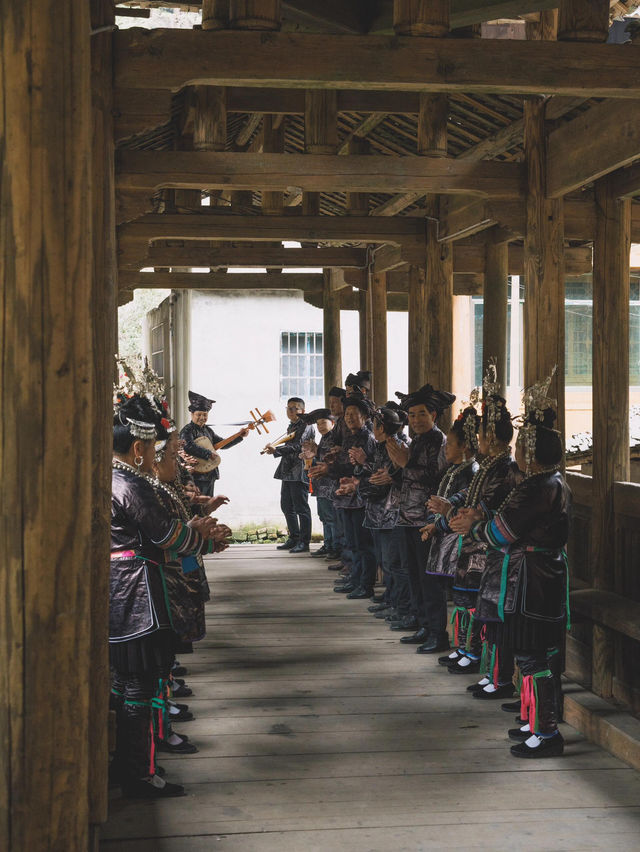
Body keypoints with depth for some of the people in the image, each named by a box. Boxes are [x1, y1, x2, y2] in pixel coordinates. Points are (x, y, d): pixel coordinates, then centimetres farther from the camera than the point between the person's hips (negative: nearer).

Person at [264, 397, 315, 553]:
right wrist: (275, 451, 8)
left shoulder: (306, 426, -9)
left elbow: (297, 446, -20)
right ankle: (294, 539, 23)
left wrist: (276, 450, -23)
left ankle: (304, 542, -3)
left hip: (299, 472, -10)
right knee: (287, 506, 13)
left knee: (301, 508, -7)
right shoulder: (291, 426, 19)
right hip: (288, 471, 10)